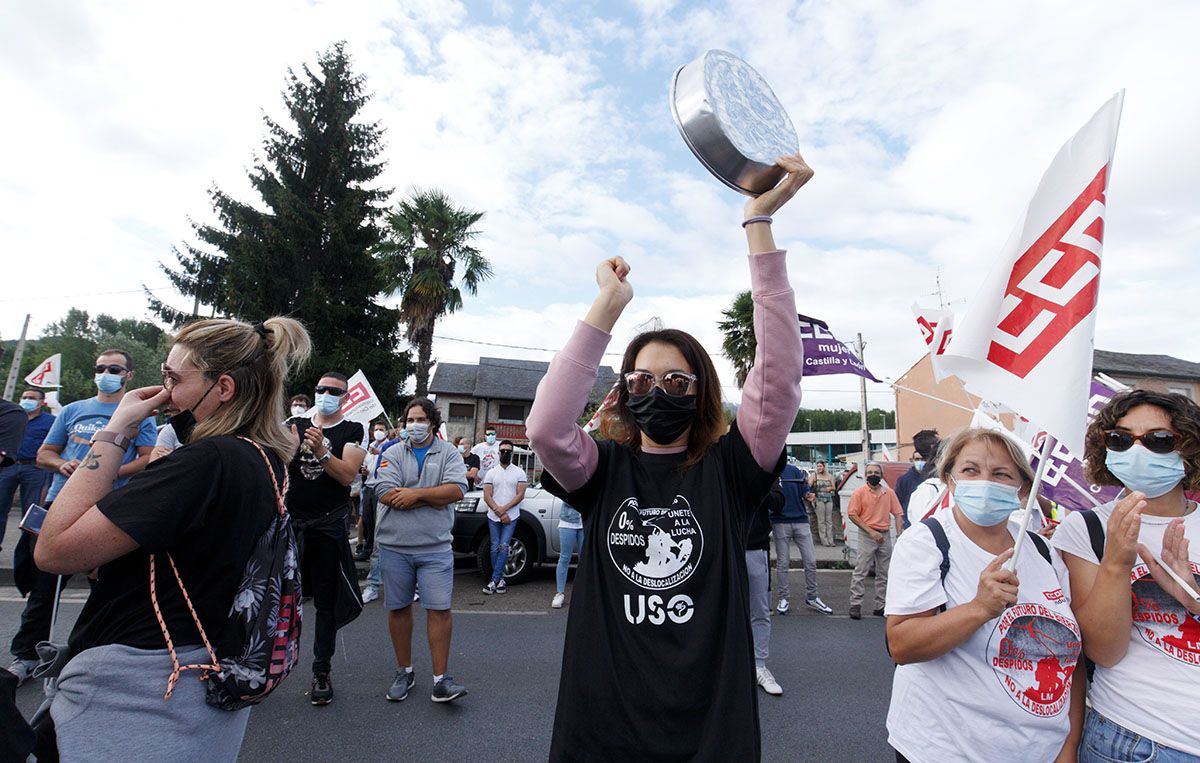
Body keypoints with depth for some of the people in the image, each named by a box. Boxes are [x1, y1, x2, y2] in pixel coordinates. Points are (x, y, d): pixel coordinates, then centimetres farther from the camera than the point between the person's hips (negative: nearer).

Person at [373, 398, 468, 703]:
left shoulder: (449, 453, 4)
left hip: (435, 547, -1)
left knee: (440, 609, -3)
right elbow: (385, 494, -9)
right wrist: (434, 499, -11)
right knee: (398, 608, 12)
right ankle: (404, 672, 30)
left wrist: (415, 494, -14)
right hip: (394, 545, 2)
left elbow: (456, 489, -11)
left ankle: (440, 680, 8)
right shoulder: (393, 453, 6)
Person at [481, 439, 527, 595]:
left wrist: (504, 509, -14)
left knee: (503, 547, -9)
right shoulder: (491, 472, 7)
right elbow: (487, 496, 1)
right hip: (493, 517, 2)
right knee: (495, 548, 4)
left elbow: (520, 495, -4)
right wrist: (499, 512, -10)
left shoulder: (519, 472, 3)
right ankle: (500, 579, 14)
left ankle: (494, 580, -7)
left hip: (511, 516, -2)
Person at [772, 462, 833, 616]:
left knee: (811, 561, 4)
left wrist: (807, 495, -17)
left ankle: (811, 598, 20)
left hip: (801, 520, 3)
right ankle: (783, 599, 17)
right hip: (780, 523, -2)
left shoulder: (794, 470, 6)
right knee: (782, 563, 5)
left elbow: (804, 491, 5)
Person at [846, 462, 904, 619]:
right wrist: (871, 532, -13)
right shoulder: (859, 493, -5)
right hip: (866, 535, -4)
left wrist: (899, 533, -7)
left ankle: (880, 606, 22)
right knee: (860, 572, -5)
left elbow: (898, 514, 7)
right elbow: (852, 514, -8)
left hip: (885, 535, 4)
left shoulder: (889, 493, 6)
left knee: (883, 573, 11)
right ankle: (855, 604, 0)